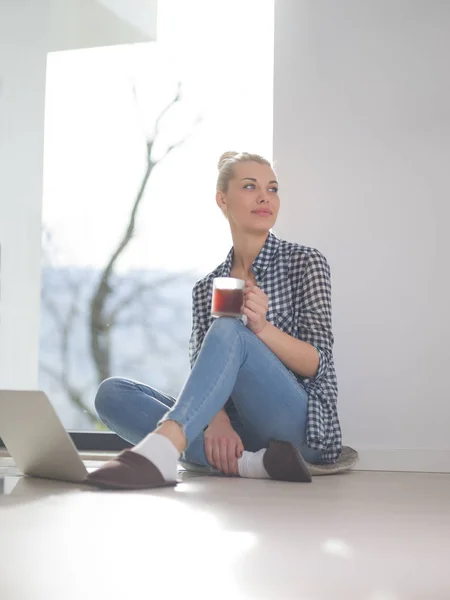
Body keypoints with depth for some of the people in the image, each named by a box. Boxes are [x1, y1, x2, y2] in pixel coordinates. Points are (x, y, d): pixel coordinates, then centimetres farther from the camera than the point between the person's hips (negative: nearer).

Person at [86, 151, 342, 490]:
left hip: (300, 429, -4)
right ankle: (247, 463, -34)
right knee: (112, 393, -17)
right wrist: (216, 419, -21)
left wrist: (262, 326, -25)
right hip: (235, 432, 4)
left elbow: (317, 365, -5)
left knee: (228, 331, -30)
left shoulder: (305, 262, 3)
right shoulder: (206, 289, 14)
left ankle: (160, 450, -53)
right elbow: (204, 375, 2)